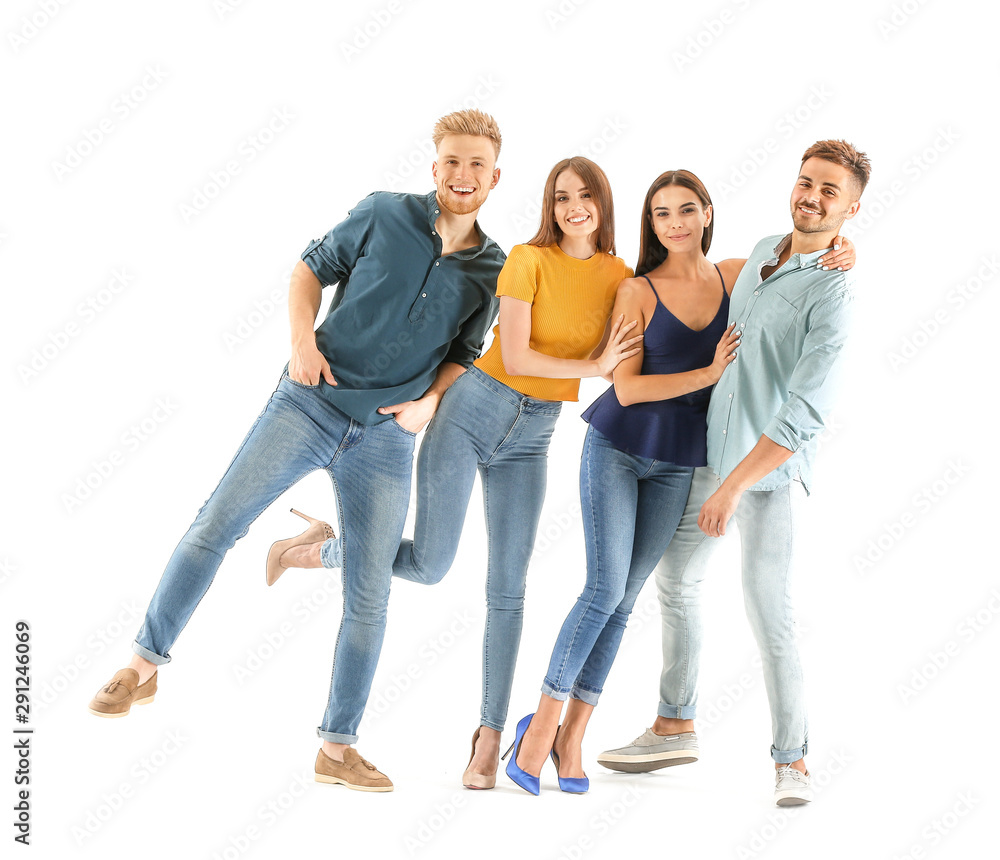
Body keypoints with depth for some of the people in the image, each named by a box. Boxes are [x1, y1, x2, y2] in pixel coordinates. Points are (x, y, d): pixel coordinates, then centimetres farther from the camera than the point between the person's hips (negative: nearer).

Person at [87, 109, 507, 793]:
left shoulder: (496, 271, 6)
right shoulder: (384, 214, 0)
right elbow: (311, 268, 9)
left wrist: (432, 399, -2)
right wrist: (303, 342, -7)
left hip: (386, 435, 2)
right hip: (311, 400, -1)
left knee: (370, 596, 1)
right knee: (216, 525, -8)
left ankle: (338, 747, 13)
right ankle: (146, 665, 10)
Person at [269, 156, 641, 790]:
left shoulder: (620, 278, 5)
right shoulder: (528, 260, -7)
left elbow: (618, 364, 0)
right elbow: (514, 357, -13)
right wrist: (593, 366, -14)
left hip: (531, 438, 3)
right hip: (475, 409, -3)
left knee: (508, 588, 1)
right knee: (430, 565, -6)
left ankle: (491, 737, 7)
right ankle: (320, 550, 22)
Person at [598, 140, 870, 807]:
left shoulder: (834, 290, -18)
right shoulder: (763, 251, 7)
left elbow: (805, 414, -24)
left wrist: (734, 485, -25)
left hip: (773, 469, -8)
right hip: (713, 450, 8)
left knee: (769, 611, -11)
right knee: (675, 580, 14)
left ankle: (793, 762, 5)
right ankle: (675, 727, 29)